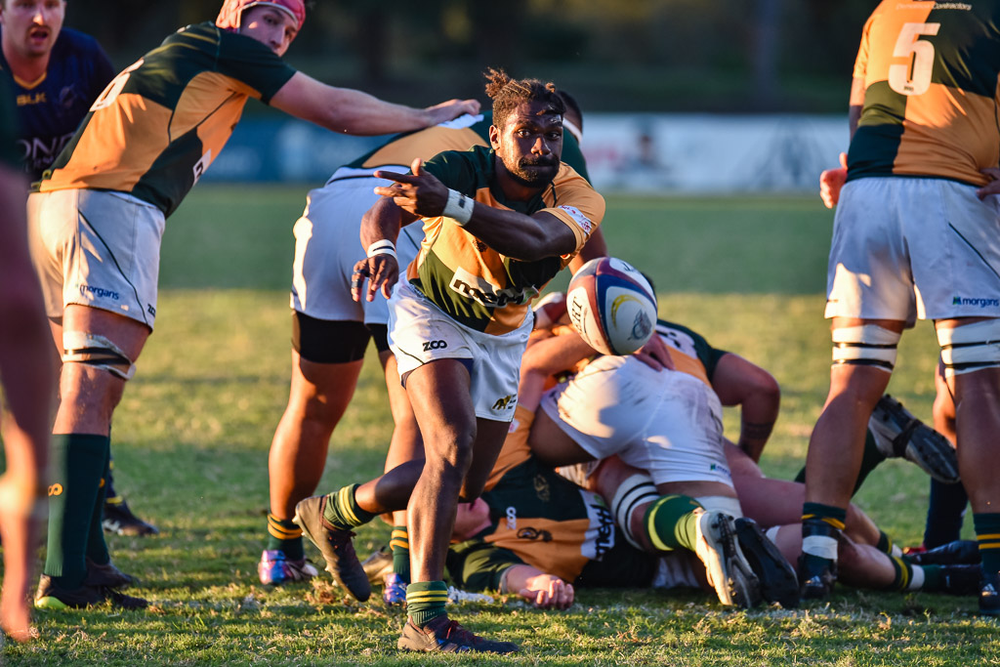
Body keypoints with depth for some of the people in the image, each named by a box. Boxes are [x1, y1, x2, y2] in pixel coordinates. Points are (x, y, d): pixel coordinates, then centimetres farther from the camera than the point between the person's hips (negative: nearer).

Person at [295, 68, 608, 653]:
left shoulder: (579, 198, -27)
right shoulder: (462, 171, -29)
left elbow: (536, 239, -50)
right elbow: (386, 210, -44)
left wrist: (452, 206, -67)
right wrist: (381, 245, -69)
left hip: (504, 335, 5)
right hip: (433, 313, -5)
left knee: (465, 486, 11)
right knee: (453, 445, -27)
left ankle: (336, 513, 38)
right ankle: (426, 621, -31)